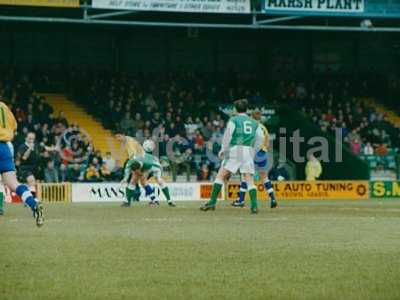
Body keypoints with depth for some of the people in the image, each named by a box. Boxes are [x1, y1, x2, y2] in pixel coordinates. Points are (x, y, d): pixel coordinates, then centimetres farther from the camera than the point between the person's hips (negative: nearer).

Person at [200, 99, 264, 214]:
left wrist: (223, 150, 6)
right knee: (250, 180, 2)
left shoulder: (234, 120, 4)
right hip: (249, 151, 4)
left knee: (220, 176, 1)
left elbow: (227, 135, -3)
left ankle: (212, 202, -5)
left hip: (235, 150, -3)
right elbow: (260, 138, 11)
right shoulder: (254, 123, 16)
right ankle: (254, 206, -13)